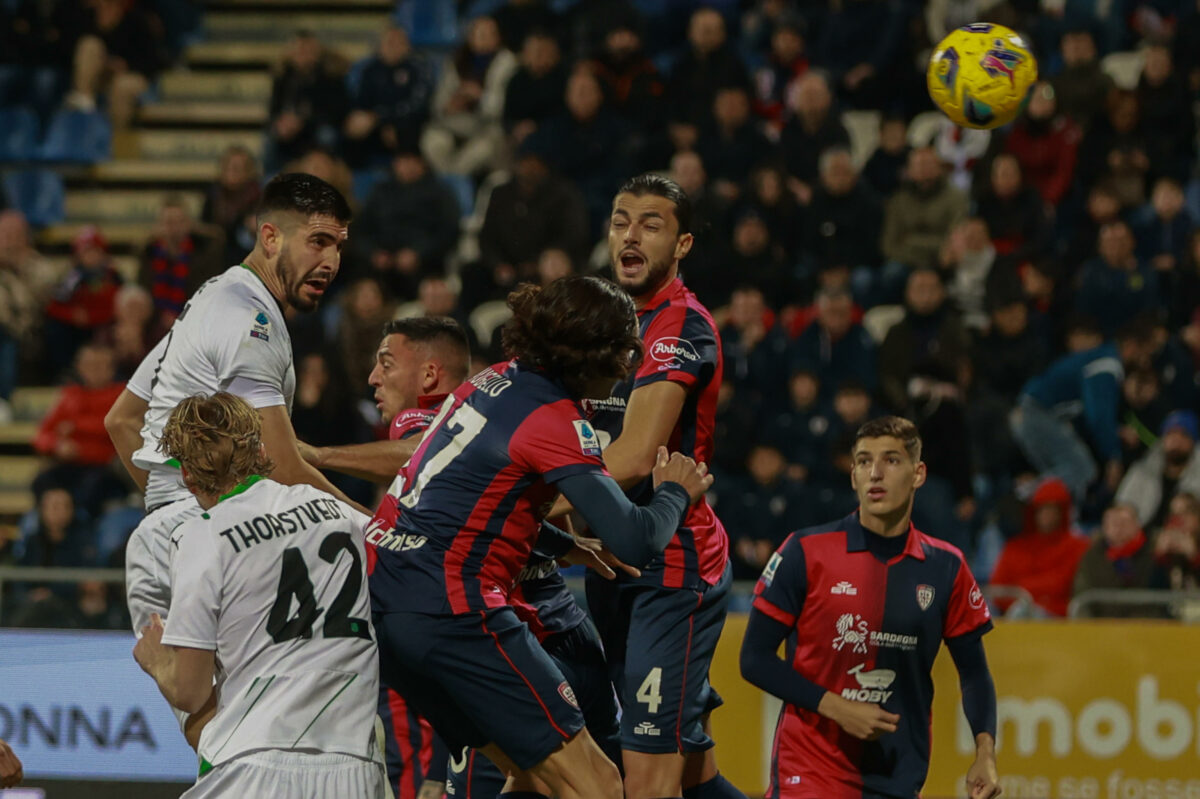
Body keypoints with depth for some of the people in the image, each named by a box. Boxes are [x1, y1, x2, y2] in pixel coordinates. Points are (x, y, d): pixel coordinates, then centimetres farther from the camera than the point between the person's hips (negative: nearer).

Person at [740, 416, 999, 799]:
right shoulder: (806, 552, -5)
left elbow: (973, 671, 10)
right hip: (810, 765, -3)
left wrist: (985, 752, -5)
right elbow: (755, 659, -4)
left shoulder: (945, 568, 3)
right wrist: (834, 707, -14)